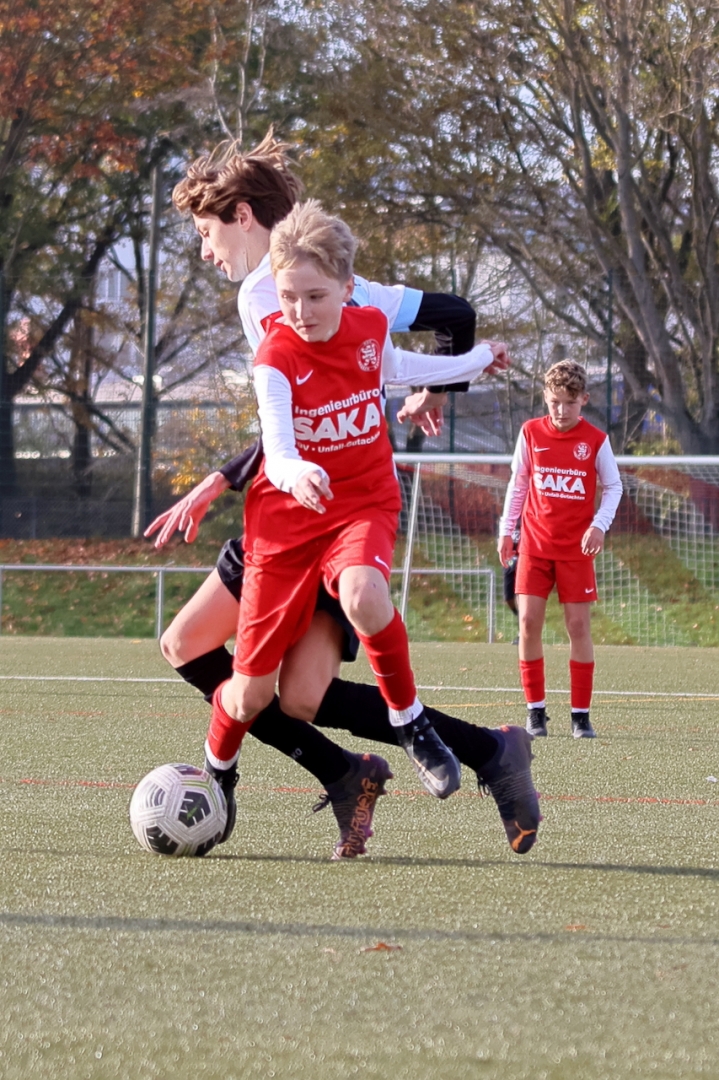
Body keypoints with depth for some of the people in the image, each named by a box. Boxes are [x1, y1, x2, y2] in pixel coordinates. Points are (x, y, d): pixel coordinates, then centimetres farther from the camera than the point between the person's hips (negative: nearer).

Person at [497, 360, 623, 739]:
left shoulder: (596, 440, -4)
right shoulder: (531, 433, 0)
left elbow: (613, 486, 5)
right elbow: (518, 483, 10)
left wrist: (599, 525, -11)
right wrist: (506, 530, 7)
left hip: (576, 548, -1)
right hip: (535, 544, 1)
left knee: (579, 625, -2)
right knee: (529, 622, -6)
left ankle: (580, 714, 5)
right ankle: (535, 710, 3)